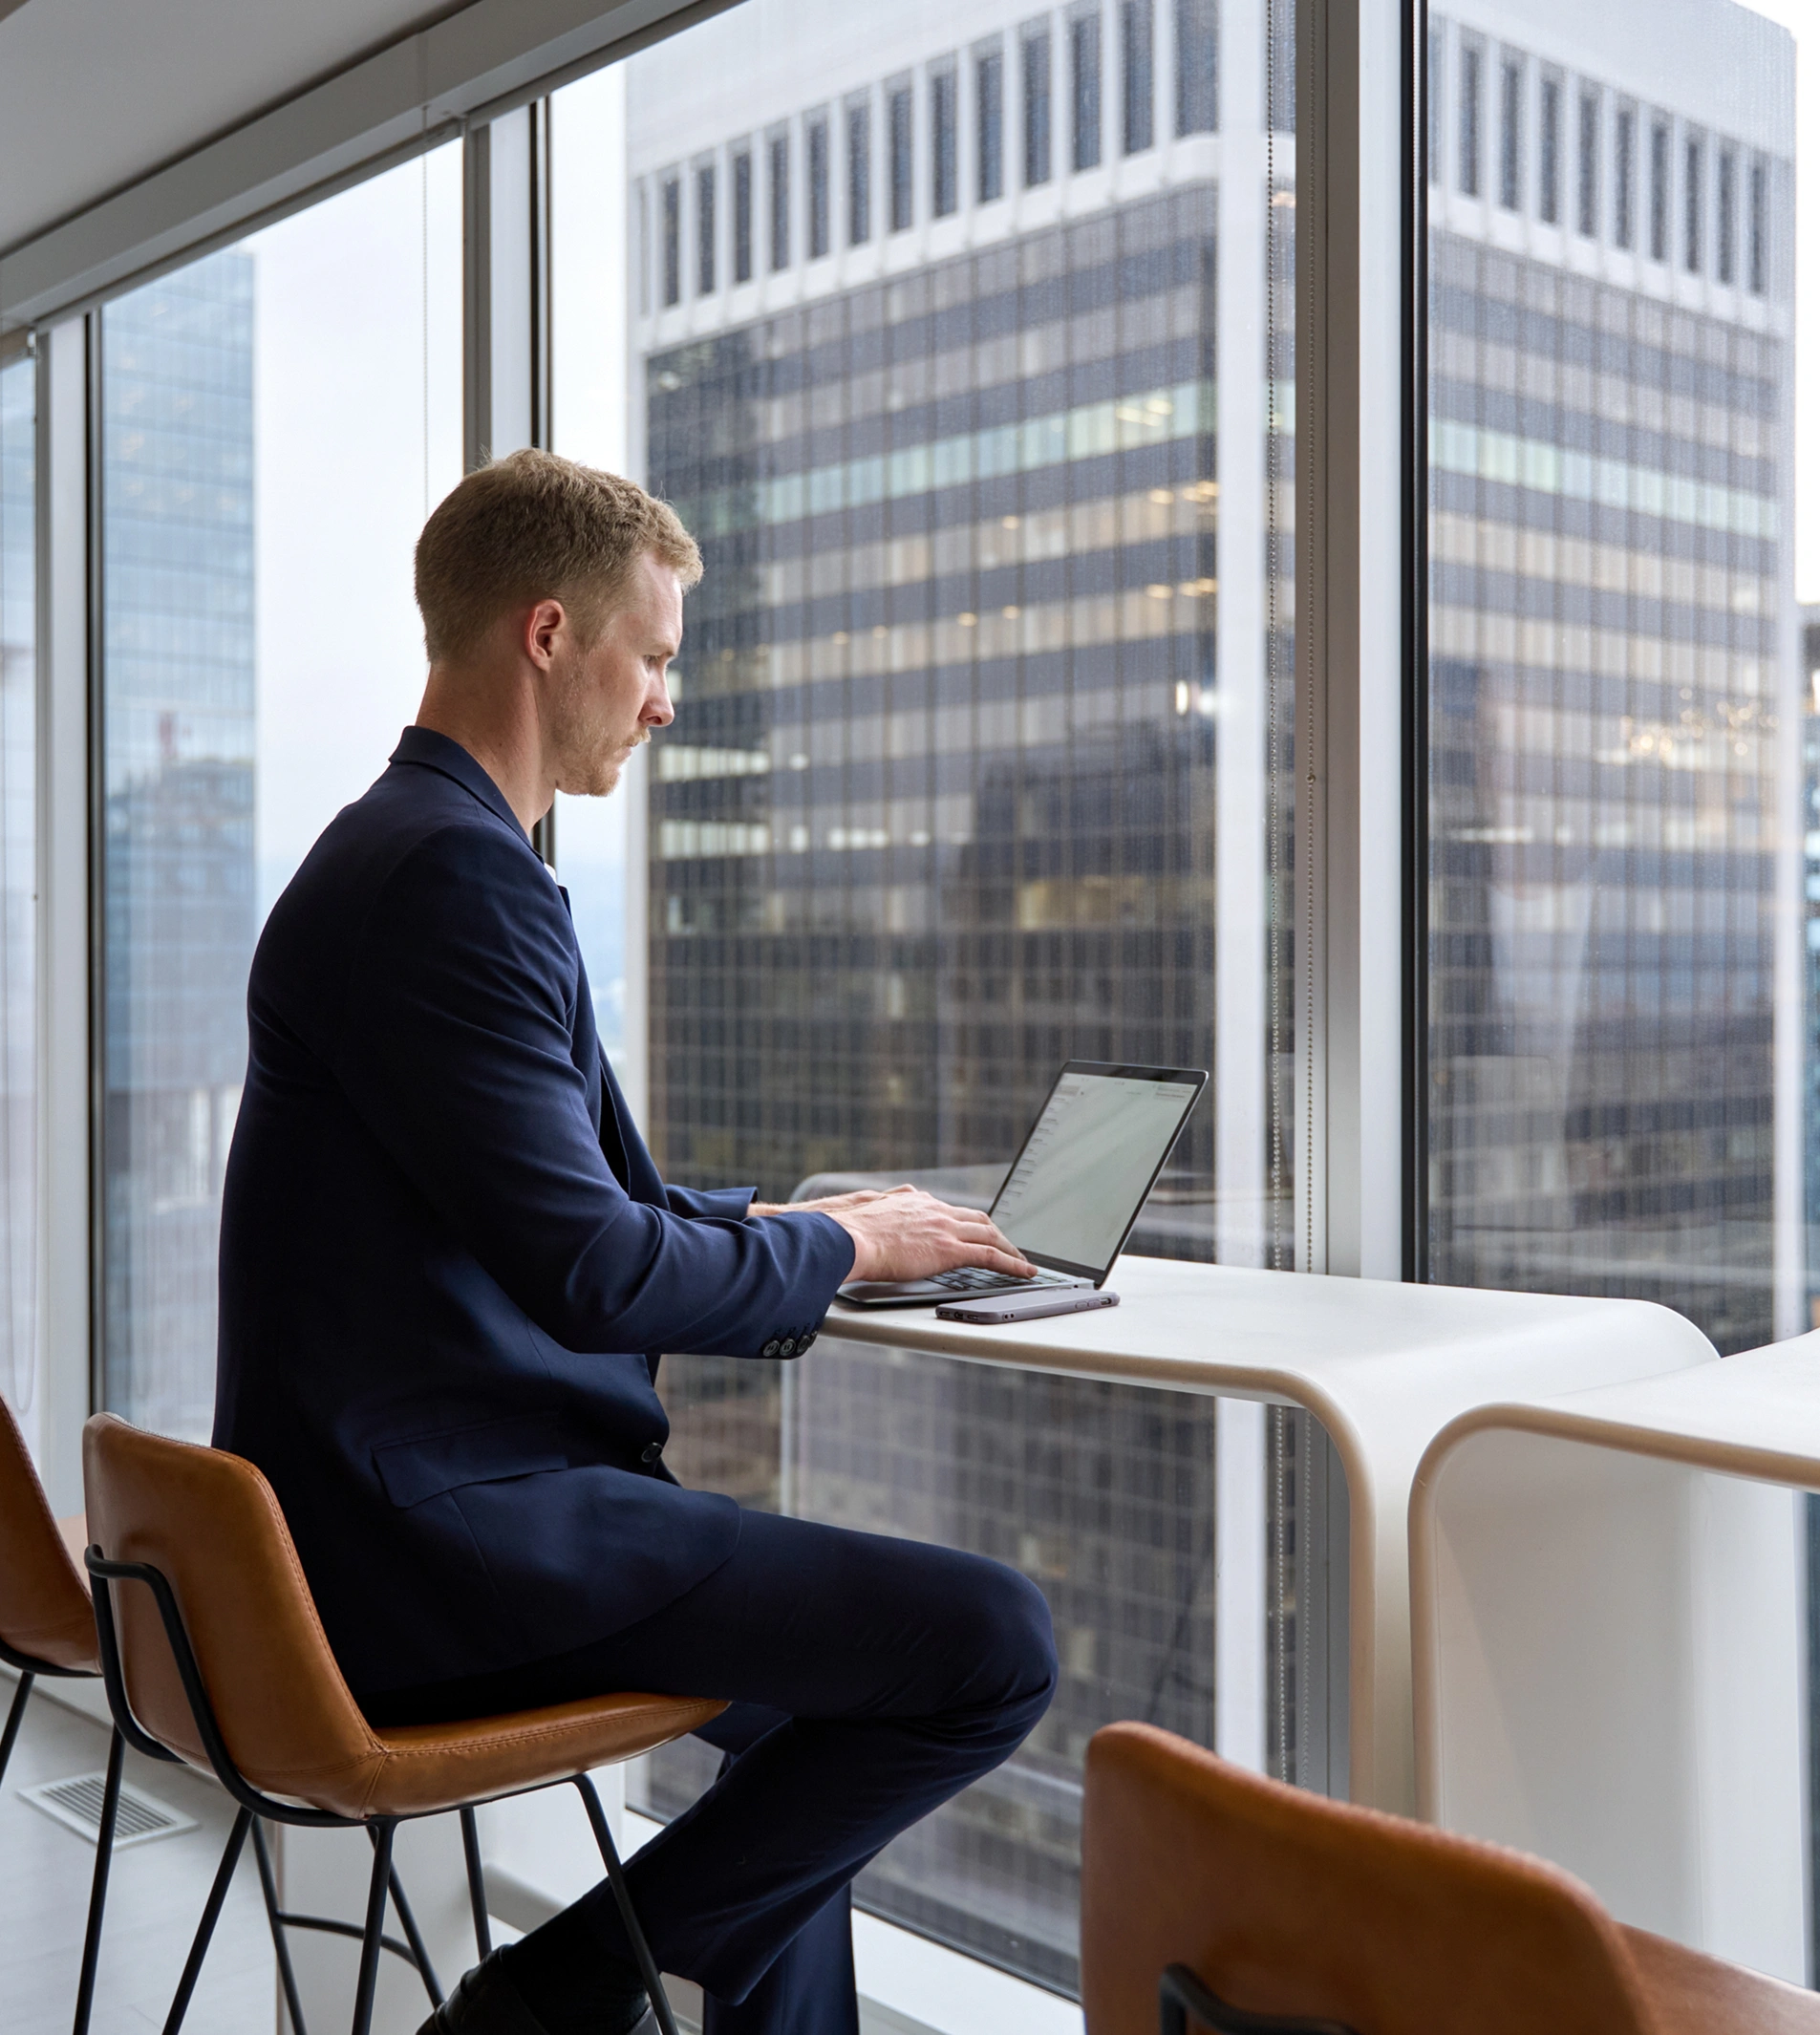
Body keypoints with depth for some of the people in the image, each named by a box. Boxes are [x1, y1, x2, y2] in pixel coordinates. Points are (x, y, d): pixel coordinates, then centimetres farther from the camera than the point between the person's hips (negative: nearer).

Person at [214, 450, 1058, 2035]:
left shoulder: (416, 849, 15)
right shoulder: (452, 870, -18)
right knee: (994, 1646, -15)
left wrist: (802, 1227, 13)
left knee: (817, 1682, 28)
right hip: (455, 1532, -11)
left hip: (411, 1508, 11)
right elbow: (586, 1267, -23)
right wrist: (835, 1247, -6)